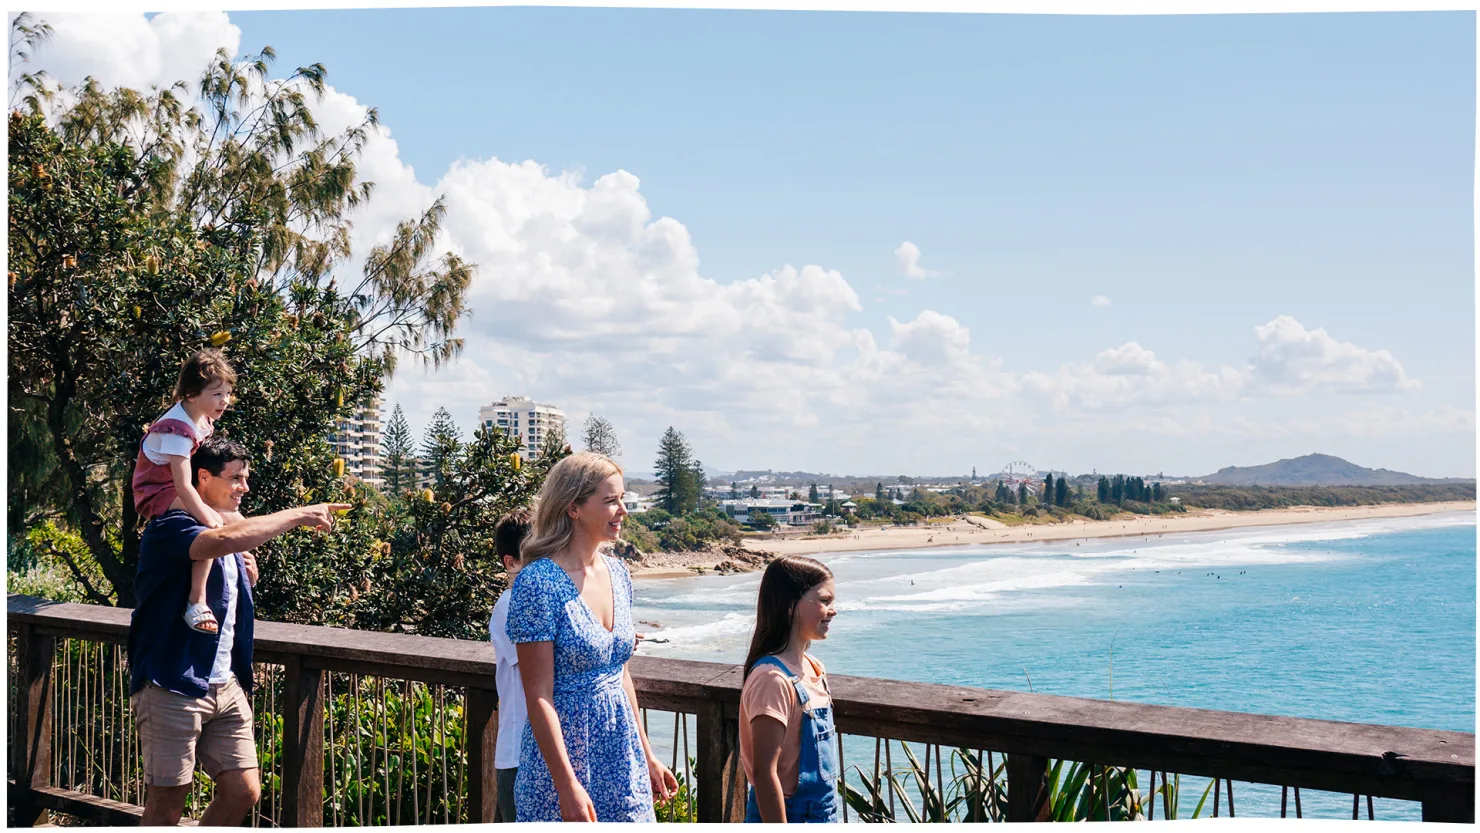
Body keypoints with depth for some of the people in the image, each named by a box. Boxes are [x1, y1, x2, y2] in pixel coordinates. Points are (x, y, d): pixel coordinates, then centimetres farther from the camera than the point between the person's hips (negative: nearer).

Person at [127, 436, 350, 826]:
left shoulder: (228, 527, 17)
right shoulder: (169, 528, -11)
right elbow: (225, 540, -34)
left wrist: (249, 578, 7)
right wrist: (297, 515, -26)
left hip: (226, 687, 8)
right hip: (172, 687, -8)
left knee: (243, 791, 5)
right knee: (167, 803, -1)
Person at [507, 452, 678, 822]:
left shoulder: (617, 572, 5)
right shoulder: (539, 583, -17)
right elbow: (539, 696, -17)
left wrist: (647, 755, 15)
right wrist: (567, 786, -20)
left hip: (621, 748, 7)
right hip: (564, 751, -7)